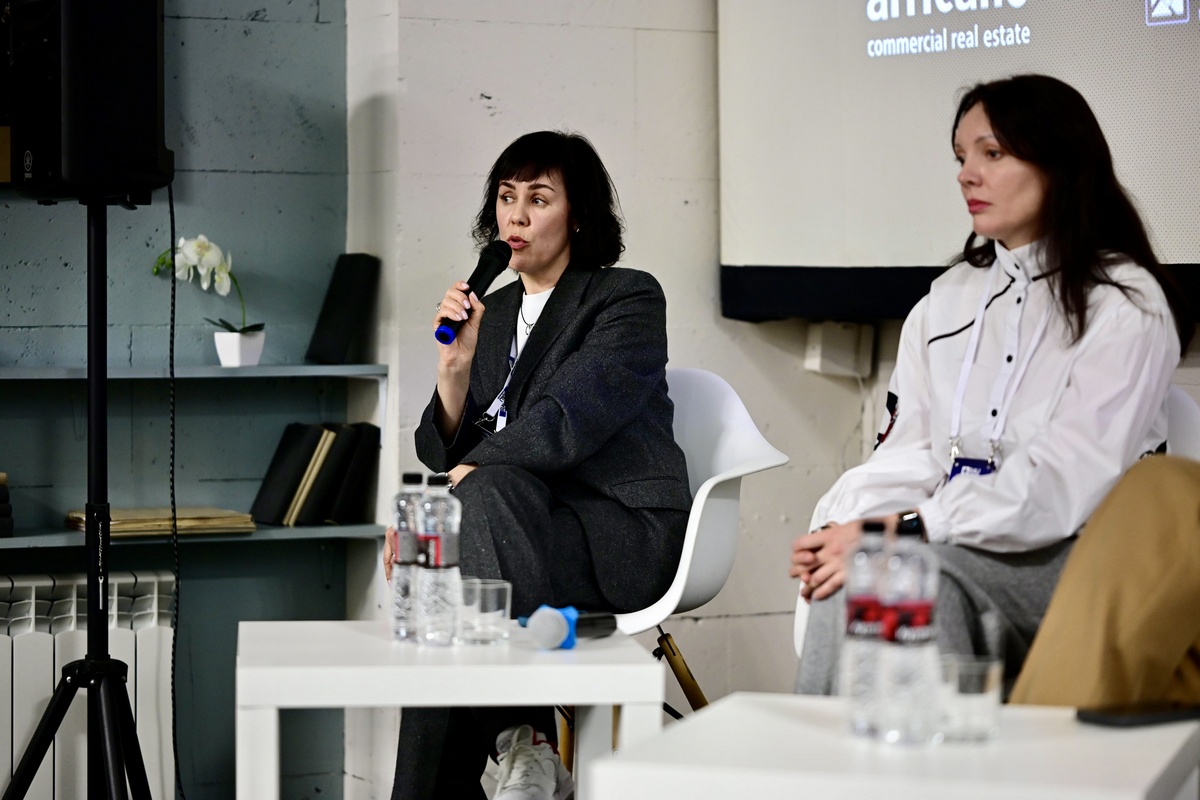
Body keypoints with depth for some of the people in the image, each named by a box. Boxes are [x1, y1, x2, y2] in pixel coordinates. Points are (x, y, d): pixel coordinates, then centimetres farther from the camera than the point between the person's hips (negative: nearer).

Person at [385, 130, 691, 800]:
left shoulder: (629, 298, -3)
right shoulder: (492, 313, 16)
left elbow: (562, 423, -19)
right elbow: (446, 454, 11)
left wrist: (451, 486, -25)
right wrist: (456, 365, -6)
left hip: (626, 533, -5)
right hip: (523, 526, 5)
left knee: (488, 490, -31)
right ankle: (523, 742, -19)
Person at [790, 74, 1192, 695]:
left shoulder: (1124, 304, -3)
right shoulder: (947, 300, 19)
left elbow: (1064, 483, -15)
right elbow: (908, 452, 9)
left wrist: (900, 529, -24)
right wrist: (839, 527, -13)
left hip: (1071, 559, -4)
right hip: (954, 542, 5)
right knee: (849, 577, -29)